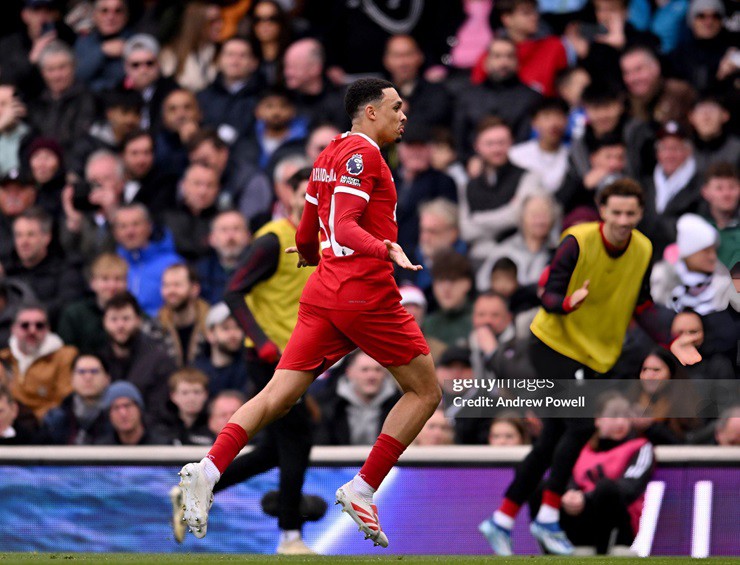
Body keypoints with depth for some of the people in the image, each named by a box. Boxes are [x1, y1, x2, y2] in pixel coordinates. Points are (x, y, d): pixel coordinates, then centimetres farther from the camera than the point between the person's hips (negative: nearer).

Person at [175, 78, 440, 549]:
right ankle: (363, 489, -3)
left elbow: (307, 237, 26)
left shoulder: (331, 155, 19)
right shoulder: (362, 154, -8)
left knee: (279, 395, 0)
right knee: (425, 391, 4)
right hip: (367, 294, -8)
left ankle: (209, 469, -19)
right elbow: (344, 227, -19)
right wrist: (387, 248, -33)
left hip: (323, 293, 8)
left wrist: (309, 252, 47)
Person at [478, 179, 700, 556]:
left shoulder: (643, 251, -2)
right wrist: (568, 303, -41)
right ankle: (548, 517, -11)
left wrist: (670, 342, -5)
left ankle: (502, 521, 15)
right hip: (554, 345, -6)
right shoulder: (578, 242, -19)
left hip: (594, 356, 6)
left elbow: (641, 306, 8)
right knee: (581, 425, -22)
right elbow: (549, 296, -18)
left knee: (550, 444, 6)